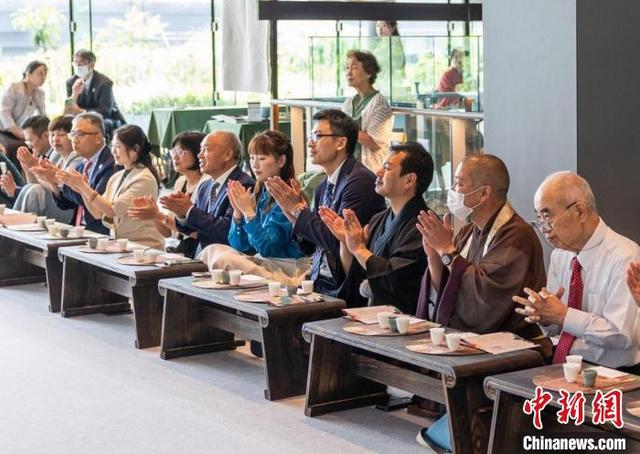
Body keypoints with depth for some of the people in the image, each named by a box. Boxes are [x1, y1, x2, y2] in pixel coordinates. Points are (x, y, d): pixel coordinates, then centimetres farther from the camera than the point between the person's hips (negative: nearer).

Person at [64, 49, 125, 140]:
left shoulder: (105, 82, -17)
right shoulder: (71, 82, -2)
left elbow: (105, 112, -25)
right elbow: (68, 111, -8)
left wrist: (82, 112, -37)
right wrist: (74, 94, -27)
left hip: (109, 122, -4)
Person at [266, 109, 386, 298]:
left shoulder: (360, 180, -12)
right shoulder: (323, 187, 14)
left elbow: (337, 240, -18)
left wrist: (298, 210, -8)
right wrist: (291, 209, 1)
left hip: (343, 289, -7)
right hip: (320, 285, 7)